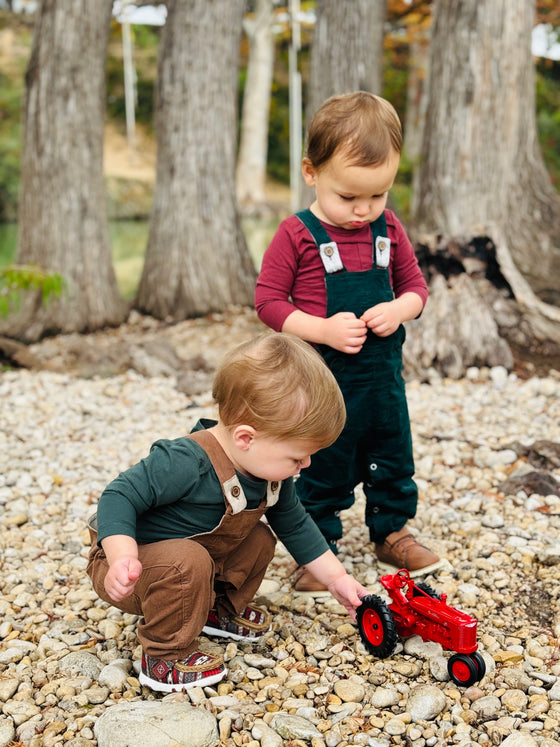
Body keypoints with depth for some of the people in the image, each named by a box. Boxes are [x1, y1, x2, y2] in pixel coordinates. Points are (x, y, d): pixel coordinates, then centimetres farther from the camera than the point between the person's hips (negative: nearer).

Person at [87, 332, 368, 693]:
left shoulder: (272, 472, -7)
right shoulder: (185, 463, -35)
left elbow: (294, 524, 9)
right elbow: (119, 498, -31)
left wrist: (336, 577, 9)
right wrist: (122, 559, -45)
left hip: (200, 555, 8)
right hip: (133, 566, -8)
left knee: (259, 539, 3)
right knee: (187, 561, -35)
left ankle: (219, 609, 23)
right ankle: (165, 656, -14)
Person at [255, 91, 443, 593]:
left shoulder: (388, 230, 1)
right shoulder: (297, 235, -13)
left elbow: (416, 284, 10)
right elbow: (268, 300, -12)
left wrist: (398, 309, -13)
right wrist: (322, 330, -24)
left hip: (383, 377, 5)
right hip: (322, 381, -4)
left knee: (393, 461, 18)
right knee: (322, 471, 9)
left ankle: (393, 534, 38)